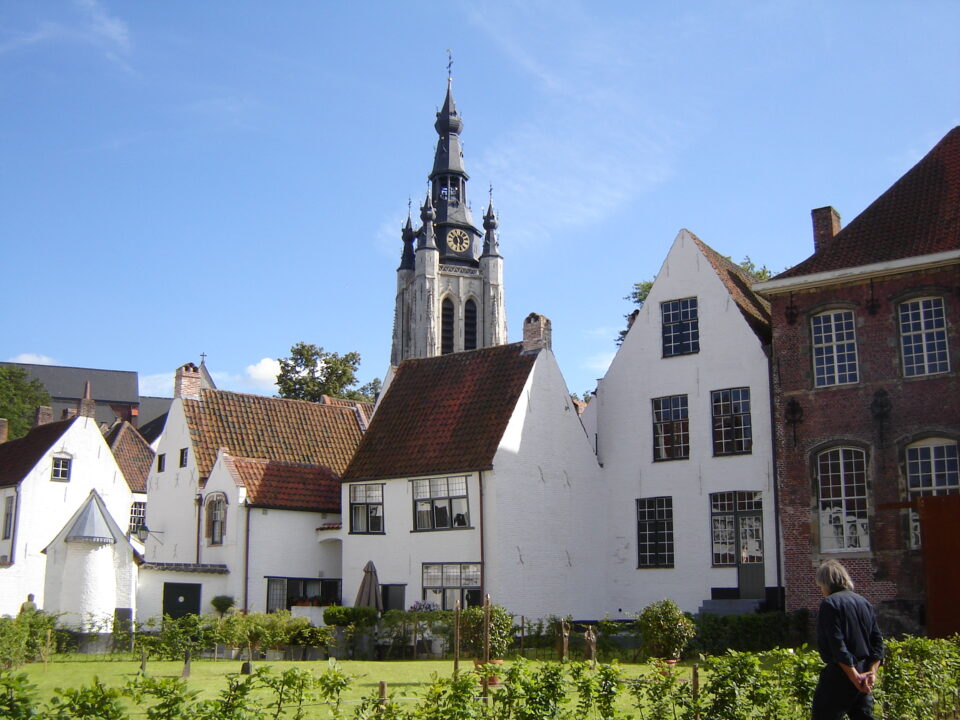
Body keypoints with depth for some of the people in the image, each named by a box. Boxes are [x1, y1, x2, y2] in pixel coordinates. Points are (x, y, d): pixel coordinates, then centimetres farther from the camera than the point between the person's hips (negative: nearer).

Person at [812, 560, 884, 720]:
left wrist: (855, 677, -17)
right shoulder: (864, 603, 13)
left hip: (842, 672, -7)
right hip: (864, 670, 7)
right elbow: (877, 642, 7)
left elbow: (837, 646, -18)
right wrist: (871, 673, -1)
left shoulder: (829, 603, -10)